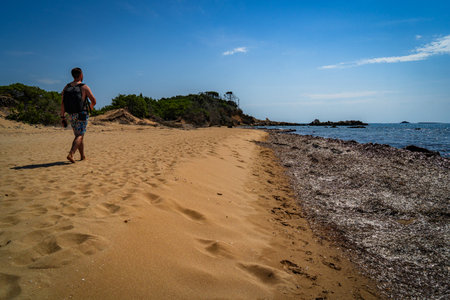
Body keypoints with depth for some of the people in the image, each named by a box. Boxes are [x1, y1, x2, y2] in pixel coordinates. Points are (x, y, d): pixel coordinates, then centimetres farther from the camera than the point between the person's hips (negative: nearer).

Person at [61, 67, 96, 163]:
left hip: (71, 115, 5)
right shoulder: (84, 87, -8)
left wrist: (63, 117, 4)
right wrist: (90, 107, 16)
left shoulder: (67, 87, 5)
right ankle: (71, 154, -23)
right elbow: (94, 101, -7)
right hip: (82, 114, -5)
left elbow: (62, 103, 1)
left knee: (79, 135, 16)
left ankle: (83, 156, 21)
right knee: (80, 136, -5)